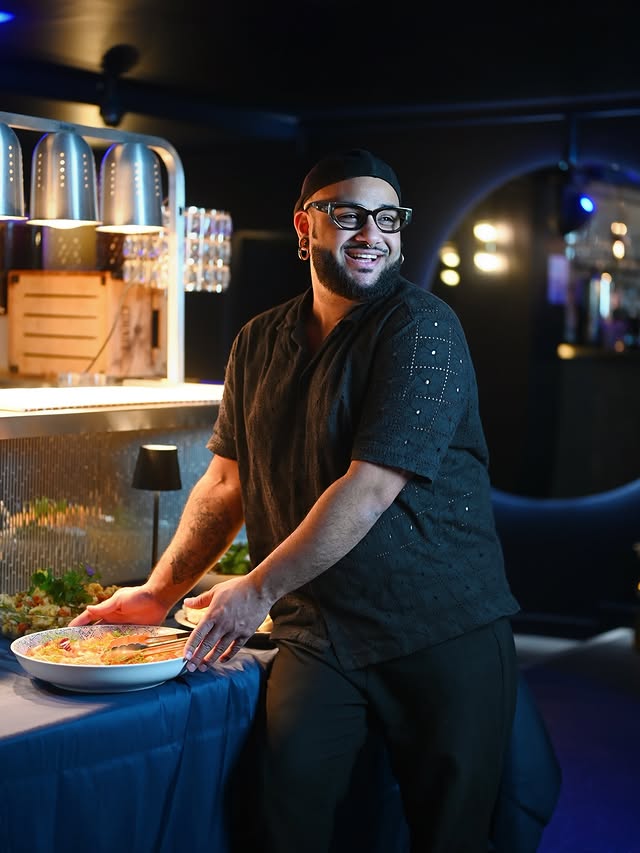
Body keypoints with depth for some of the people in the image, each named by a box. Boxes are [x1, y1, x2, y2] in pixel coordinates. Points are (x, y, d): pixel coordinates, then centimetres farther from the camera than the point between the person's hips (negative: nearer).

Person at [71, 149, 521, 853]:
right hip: (318, 630, 4)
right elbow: (226, 482, 15)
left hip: (444, 629, -3)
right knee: (291, 783, -18)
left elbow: (372, 487, -18)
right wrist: (160, 592, 6)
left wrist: (259, 589, -16)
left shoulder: (422, 328, -10)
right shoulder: (259, 343, 10)